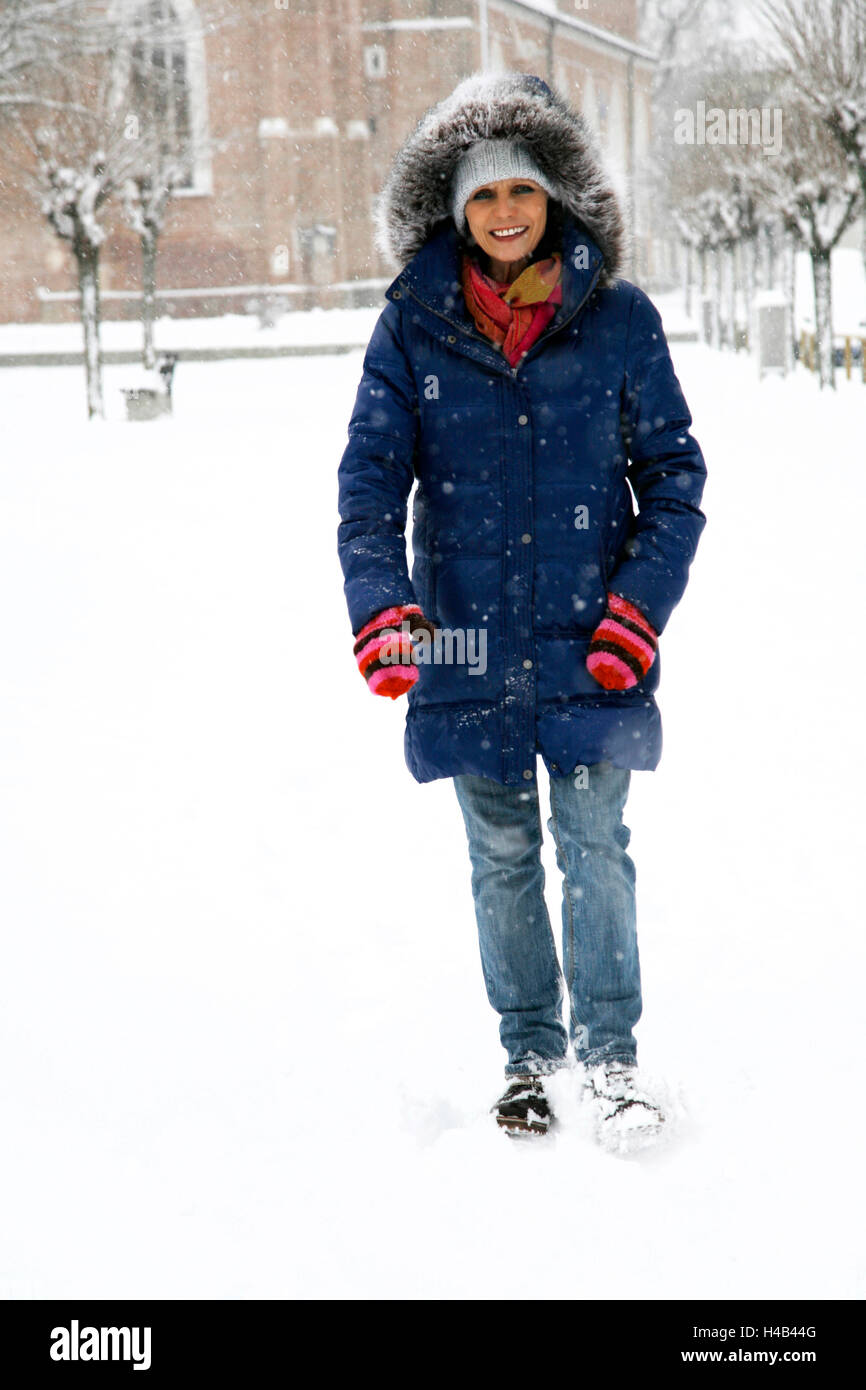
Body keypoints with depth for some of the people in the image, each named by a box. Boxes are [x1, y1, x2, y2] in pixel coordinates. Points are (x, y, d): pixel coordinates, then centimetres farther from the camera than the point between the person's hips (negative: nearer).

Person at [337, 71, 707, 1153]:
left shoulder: (619, 320, -2)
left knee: (594, 847, -3)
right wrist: (380, 607, -18)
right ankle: (529, 1053, 26)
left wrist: (640, 607, -8)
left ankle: (610, 1057, 12)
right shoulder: (413, 326, 0)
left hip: (588, 644, -1)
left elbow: (673, 473, 3)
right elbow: (371, 475, -3)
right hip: (467, 639, 1)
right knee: (502, 856, 11)